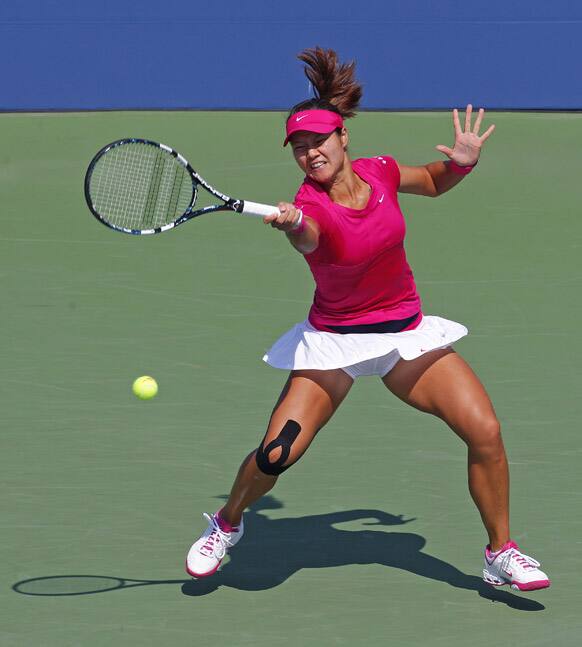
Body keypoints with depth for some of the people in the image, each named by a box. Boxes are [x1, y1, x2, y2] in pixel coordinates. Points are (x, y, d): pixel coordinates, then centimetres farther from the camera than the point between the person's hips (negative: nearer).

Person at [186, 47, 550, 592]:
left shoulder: (380, 172, -6)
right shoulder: (310, 206, -22)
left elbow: (433, 183, 17)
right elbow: (308, 238, -48)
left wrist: (461, 162, -5)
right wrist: (292, 225, -72)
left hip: (406, 333, 4)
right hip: (333, 341, -4)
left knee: (484, 431, -11)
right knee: (276, 453, -16)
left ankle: (501, 553, 8)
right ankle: (226, 525, 17)